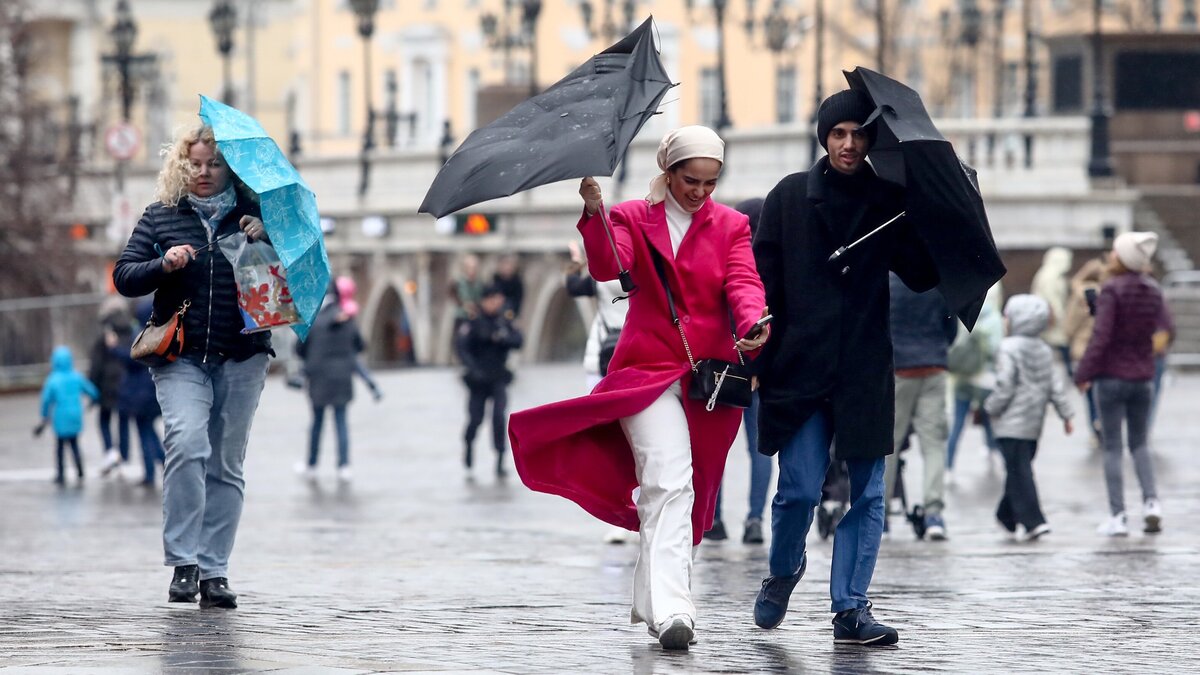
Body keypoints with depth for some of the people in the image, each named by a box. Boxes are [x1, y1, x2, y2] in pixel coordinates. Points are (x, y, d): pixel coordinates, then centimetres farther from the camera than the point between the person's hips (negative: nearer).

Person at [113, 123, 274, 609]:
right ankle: (183, 563, -18)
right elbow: (124, 277, 6)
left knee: (226, 464, 4)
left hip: (242, 356, 1)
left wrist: (266, 239, -12)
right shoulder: (161, 217, 10)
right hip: (182, 355, -1)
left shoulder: (252, 215, 9)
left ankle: (214, 570, 9)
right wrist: (163, 265, -13)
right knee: (187, 442, -22)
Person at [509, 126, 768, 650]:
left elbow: (743, 283, -6)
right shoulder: (633, 218, 5)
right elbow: (607, 268, -13)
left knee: (677, 489, 10)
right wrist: (594, 215, -31)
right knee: (669, 481, -20)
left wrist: (753, 323, -28)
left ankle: (652, 602, 25)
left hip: (709, 372, 3)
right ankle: (670, 610, -29)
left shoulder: (730, 226, 9)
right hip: (648, 369, -3)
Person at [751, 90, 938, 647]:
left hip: (865, 372, 2)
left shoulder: (889, 203, 7)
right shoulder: (790, 198, 5)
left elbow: (922, 276, 9)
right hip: (800, 367, -2)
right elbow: (763, 282, 3)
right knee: (800, 490, -6)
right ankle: (784, 571, 22)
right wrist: (753, 359, -6)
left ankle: (851, 608, 5)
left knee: (866, 495, 0)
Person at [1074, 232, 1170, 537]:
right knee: (1139, 444, 17)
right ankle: (1151, 502, -1)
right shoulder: (1154, 291, 3)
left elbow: (1101, 337, -18)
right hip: (1142, 377, 5)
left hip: (1111, 377, -5)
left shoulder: (1111, 290, -14)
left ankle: (1118, 517, 0)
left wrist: (1083, 373, -11)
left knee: (1112, 448, 2)